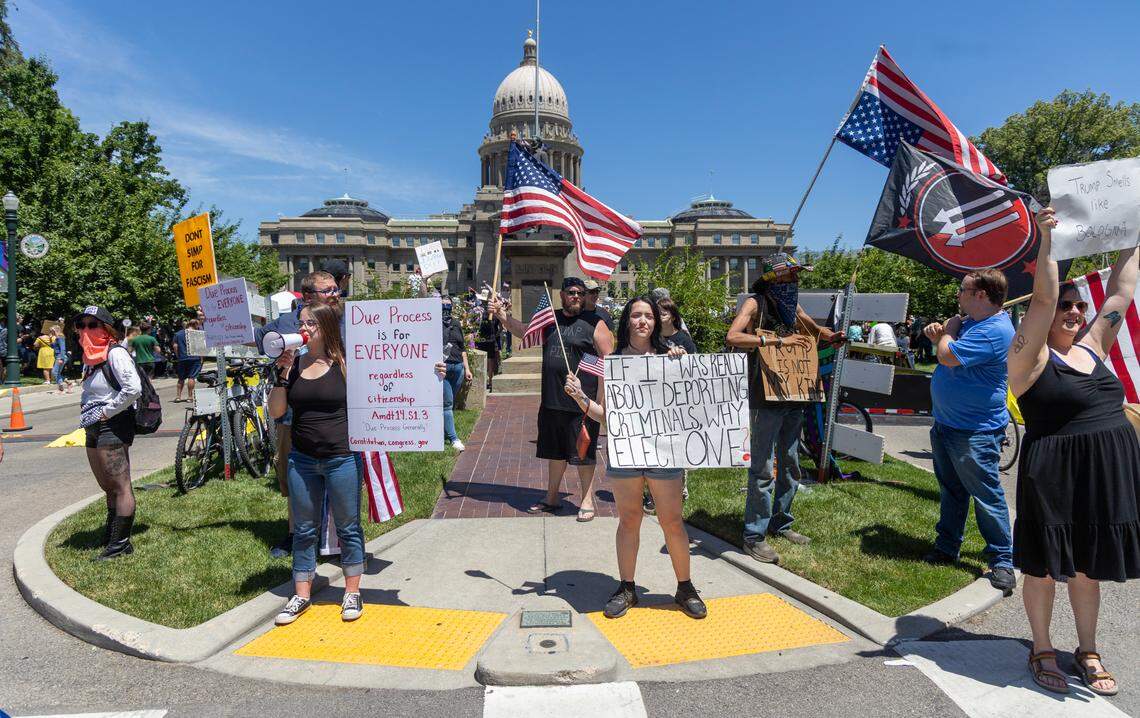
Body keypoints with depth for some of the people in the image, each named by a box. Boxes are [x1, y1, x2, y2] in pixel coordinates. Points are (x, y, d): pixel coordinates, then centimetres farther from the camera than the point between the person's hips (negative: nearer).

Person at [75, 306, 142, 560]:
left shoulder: (115, 354, -12)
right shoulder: (91, 358, 17)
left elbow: (133, 389, -24)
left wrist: (105, 412, -17)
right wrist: (87, 414, 12)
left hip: (112, 426, -10)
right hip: (94, 429, 10)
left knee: (120, 488, -4)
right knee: (108, 488, 19)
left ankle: (121, 543, 2)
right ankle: (110, 536, 30)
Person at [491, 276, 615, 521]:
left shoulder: (594, 323, -5)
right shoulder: (550, 319, 12)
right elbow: (524, 330, 8)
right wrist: (503, 316, -9)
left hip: (582, 403, -6)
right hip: (551, 400, 6)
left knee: (583, 453, 3)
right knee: (555, 451, 17)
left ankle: (587, 501, 17)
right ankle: (552, 498, 31)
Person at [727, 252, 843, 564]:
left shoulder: (792, 305, 12)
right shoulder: (755, 303, -9)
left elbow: (815, 329, 30)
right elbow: (733, 337, -26)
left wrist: (832, 336, 8)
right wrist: (778, 340, -27)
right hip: (766, 397, -8)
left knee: (789, 463, 16)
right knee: (763, 469, -5)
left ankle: (781, 523, 30)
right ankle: (754, 536, 4)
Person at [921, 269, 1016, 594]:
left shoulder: (994, 330, -22)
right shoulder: (971, 322, 11)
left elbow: (947, 356, -28)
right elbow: (946, 348, 24)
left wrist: (948, 330, -8)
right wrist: (939, 335, 1)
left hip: (975, 433, -10)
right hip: (946, 424, 10)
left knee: (987, 498, 0)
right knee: (951, 491, 18)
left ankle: (1002, 561, 11)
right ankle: (946, 548, 29)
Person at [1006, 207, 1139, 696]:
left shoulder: (1092, 346, 10)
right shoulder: (1032, 357, -8)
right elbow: (1043, 297, -18)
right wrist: (1046, 240, -20)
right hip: (1054, 477, -6)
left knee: (1087, 566, 17)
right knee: (1045, 567, 7)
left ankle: (1088, 651, 32)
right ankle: (1042, 651, 24)